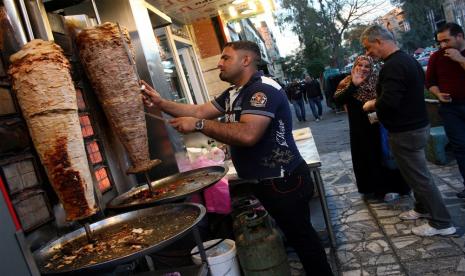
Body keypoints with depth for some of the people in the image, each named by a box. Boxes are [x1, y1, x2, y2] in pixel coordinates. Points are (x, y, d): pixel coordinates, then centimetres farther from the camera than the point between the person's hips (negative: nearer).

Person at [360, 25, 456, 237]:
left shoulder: (392, 66, -23)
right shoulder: (408, 59, 11)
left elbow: (388, 101, -33)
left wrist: (371, 104, -13)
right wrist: (379, 104, 13)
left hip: (405, 131, -10)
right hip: (416, 124, 10)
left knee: (419, 176, 1)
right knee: (416, 172, 22)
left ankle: (441, 223, 12)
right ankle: (423, 208, 37)